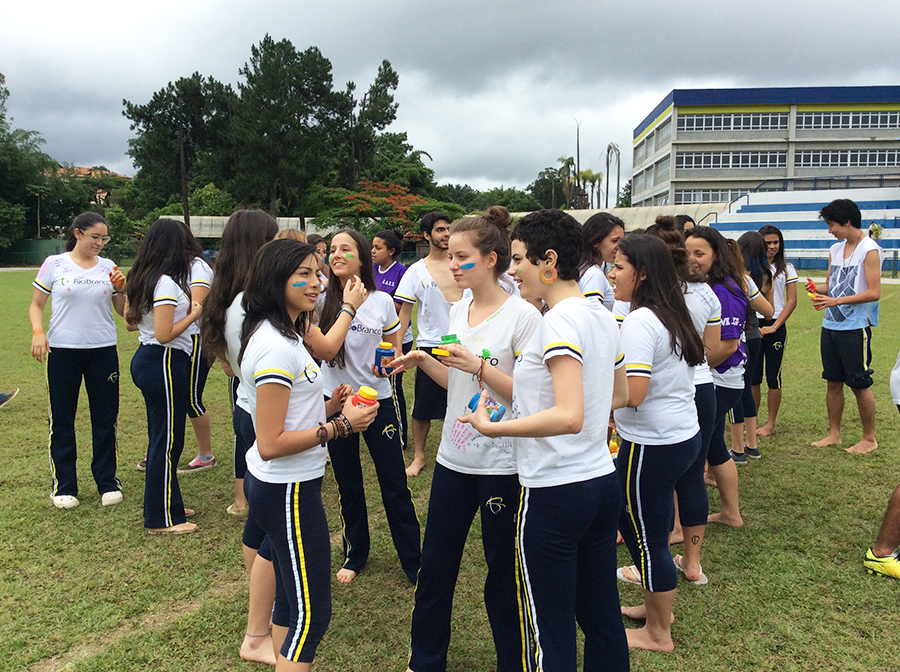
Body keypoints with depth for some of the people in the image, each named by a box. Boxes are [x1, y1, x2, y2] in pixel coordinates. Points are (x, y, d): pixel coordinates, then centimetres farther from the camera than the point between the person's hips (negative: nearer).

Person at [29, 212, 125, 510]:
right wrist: (38, 331, -11)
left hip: (103, 351, 2)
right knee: (62, 419, 6)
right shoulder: (54, 264, 1)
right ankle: (63, 486, 19)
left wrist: (121, 289, -9)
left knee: (105, 418, 6)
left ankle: (107, 482, 19)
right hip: (62, 351, -2)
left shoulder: (108, 268, 7)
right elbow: (36, 305, 6)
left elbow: (124, 311, 10)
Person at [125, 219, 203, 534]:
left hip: (145, 359, 10)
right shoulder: (166, 283, -19)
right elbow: (164, 335, -24)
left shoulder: (142, 279, 10)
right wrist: (193, 314, -11)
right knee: (167, 440, -1)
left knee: (161, 436, 19)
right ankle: (161, 519, 10)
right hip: (165, 363, -10)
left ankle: (167, 505, 32)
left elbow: (130, 323, 18)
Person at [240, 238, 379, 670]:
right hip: (287, 491, -10)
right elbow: (270, 444, -24)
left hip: (279, 485, 10)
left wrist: (326, 408, 2)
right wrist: (340, 426, -20)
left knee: (290, 597, 21)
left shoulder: (279, 335, 10)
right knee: (311, 614, 0)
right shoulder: (277, 348, -22)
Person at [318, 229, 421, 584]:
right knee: (348, 486, 15)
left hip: (378, 400, -1)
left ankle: (414, 561, 21)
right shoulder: (323, 299, -5)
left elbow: (395, 349, 7)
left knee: (395, 485, 5)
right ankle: (355, 553, 36)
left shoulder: (382, 302, -4)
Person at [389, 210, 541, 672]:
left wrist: (478, 364, -26)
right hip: (454, 458, 6)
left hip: (502, 465, -6)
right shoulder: (458, 310, 7)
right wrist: (421, 361, 0)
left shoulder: (523, 316, -14)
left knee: (503, 573, 10)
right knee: (435, 565, 16)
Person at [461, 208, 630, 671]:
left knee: (548, 632, 7)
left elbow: (569, 416, -29)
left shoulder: (559, 321, -18)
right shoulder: (602, 316, 8)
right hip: (602, 481, 9)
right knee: (602, 617, 20)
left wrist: (491, 427, -20)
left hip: (554, 492, -9)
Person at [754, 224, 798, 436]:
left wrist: (774, 326, -8)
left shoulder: (786, 268, 5)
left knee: (773, 377, 3)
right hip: (752, 325, 1)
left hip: (775, 327, -1)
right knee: (752, 377, 4)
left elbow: (792, 301, 1)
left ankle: (771, 423, 14)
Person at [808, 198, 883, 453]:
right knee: (833, 382, 13)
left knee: (860, 384, 2)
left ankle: (869, 439, 17)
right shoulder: (835, 249, 12)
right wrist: (817, 288, -3)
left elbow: (874, 292, -17)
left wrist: (836, 301, -23)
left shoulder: (870, 250, -11)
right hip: (830, 326, 7)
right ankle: (834, 434, 24)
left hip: (855, 328, -7)